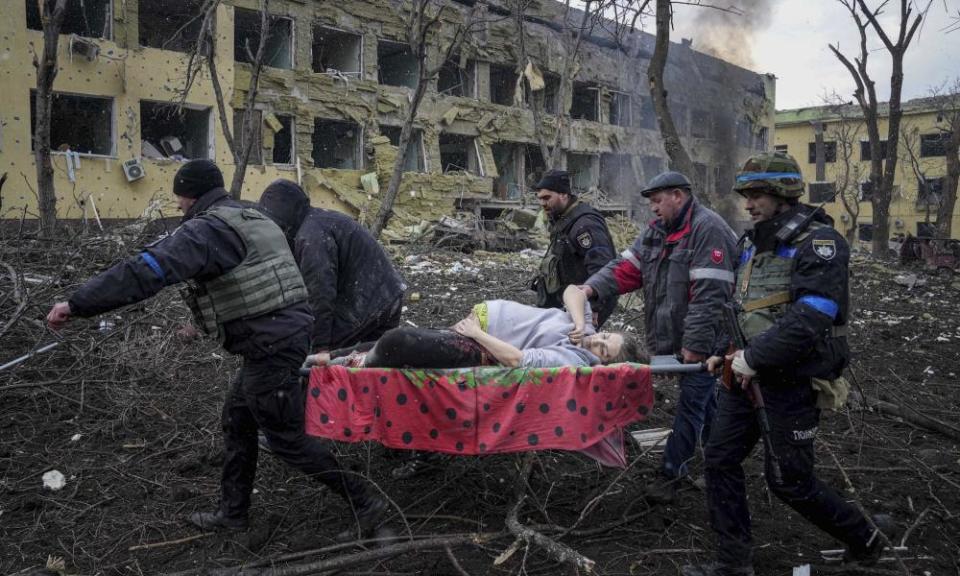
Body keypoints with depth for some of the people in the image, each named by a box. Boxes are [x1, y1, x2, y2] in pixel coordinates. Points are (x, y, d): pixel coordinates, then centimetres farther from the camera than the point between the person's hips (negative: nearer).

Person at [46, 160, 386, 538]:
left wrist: (77, 304, -23)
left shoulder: (207, 229, -13)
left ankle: (363, 500, 10)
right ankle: (233, 512, 32)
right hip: (287, 330, 10)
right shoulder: (253, 220, 17)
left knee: (286, 438, 2)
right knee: (238, 420, 20)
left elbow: (148, 270, -25)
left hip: (271, 346, -10)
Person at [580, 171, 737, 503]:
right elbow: (627, 267, 5)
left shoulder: (707, 229, -17)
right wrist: (593, 287, -12)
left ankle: (671, 473, 9)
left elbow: (709, 295, -24)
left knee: (692, 404, 0)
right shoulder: (658, 230, 11)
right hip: (678, 338, 9)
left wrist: (695, 344, -25)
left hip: (703, 341, -9)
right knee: (704, 401, 20)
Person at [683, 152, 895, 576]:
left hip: (793, 380, -8)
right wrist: (728, 352, 8)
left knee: (789, 479, 4)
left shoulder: (818, 242, -15)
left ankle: (863, 539, 30)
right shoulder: (752, 242, 11)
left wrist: (754, 358, -22)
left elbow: (811, 316, -26)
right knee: (721, 460, 6)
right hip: (749, 372, 8)